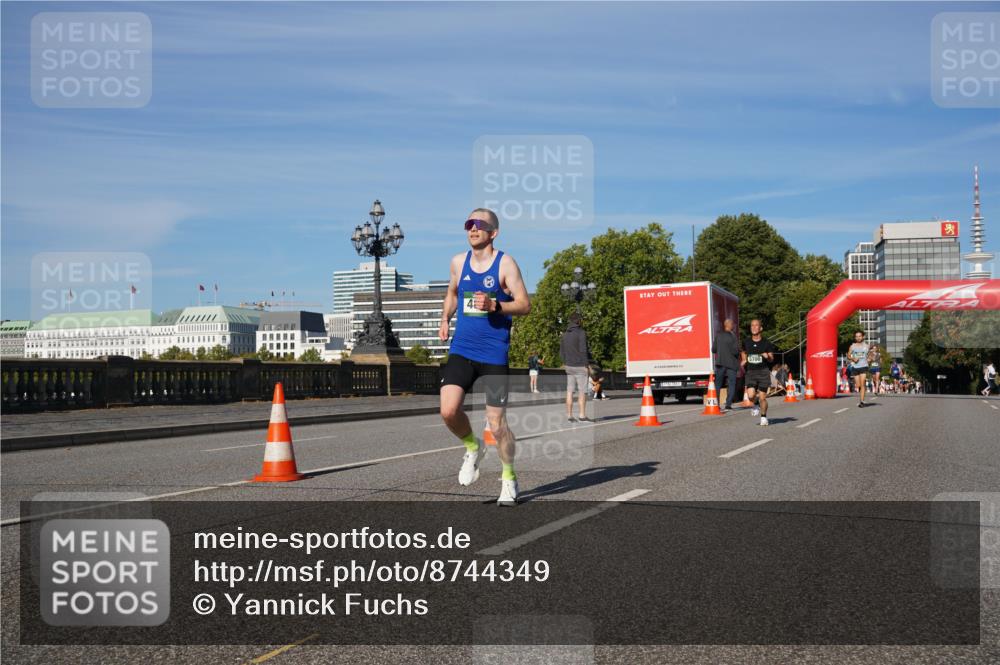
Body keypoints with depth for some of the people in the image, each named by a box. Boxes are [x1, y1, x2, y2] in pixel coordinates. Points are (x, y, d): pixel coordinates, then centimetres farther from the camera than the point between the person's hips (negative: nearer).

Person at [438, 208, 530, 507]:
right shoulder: (458, 262, 9)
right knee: (448, 411, -15)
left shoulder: (505, 263, -5)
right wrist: (445, 319, 11)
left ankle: (509, 479, 24)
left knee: (497, 423, 1)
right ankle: (473, 448, 17)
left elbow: (524, 305, -9)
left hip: (494, 354, -3)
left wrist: (494, 306, -24)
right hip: (461, 350, 4)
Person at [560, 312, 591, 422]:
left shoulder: (565, 334, 11)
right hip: (580, 366, -6)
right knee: (582, 392, -2)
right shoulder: (581, 333, -10)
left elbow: (561, 351, 13)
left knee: (569, 391, 6)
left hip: (569, 366, 6)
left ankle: (569, 415, 7)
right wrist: (586, 365, -10)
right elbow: (583, 350, -16)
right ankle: (582, 416, -3)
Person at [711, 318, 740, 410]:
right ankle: (728, 405, -3)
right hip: (731, 363, -4)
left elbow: (713, 349, 5)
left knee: (718, 384, 11)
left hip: (720, 363, 4)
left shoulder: (718, 335, 2)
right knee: (731, 384, 5)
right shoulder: (733, 336, -11)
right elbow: (735, 351, -16)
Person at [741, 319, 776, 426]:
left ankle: (763, 417, 21)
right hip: (751, 372, 1)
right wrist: (741, 366, 9)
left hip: (763, 372, -1)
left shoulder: (766, 343, -1)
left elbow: (771, 359, 4)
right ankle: (756, 405, 21)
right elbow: (743, 355, 22)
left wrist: (768, 356, -17)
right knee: (751, 396, -14)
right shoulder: (746, 342, 5)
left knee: (762, 397, -2)